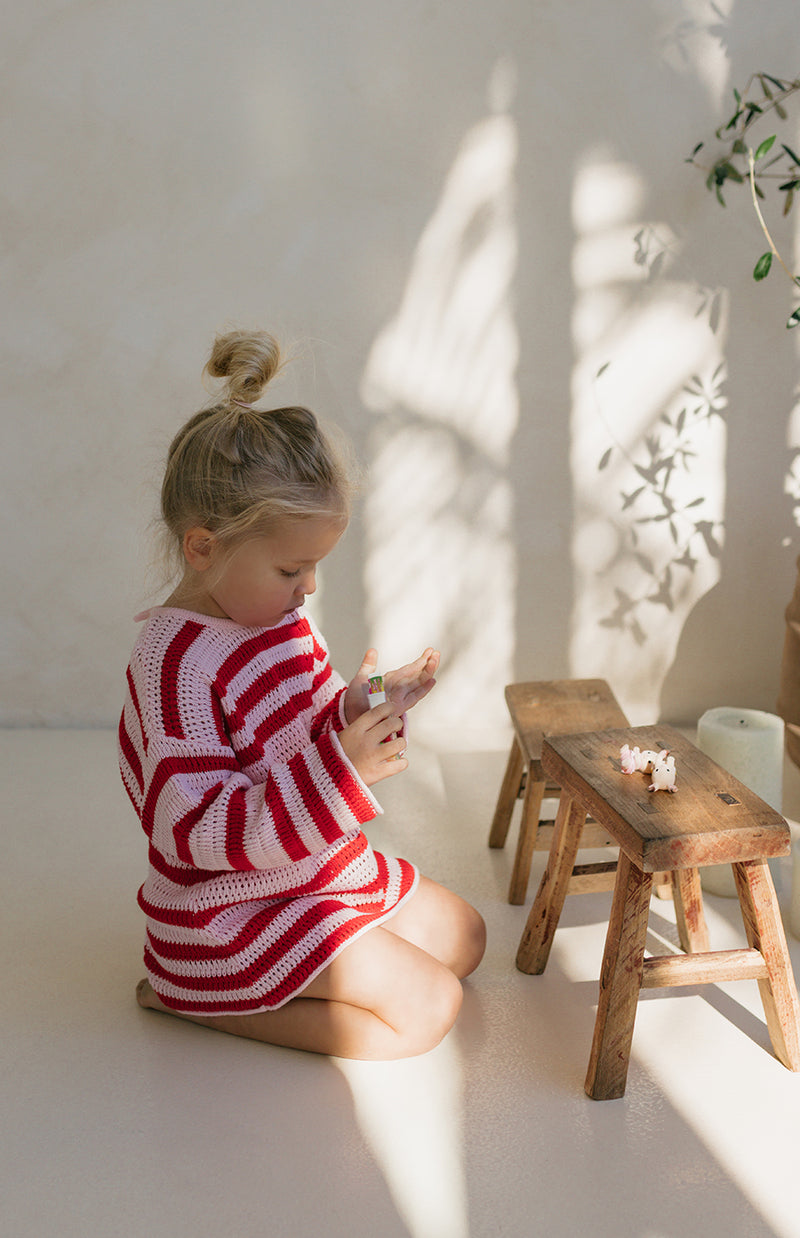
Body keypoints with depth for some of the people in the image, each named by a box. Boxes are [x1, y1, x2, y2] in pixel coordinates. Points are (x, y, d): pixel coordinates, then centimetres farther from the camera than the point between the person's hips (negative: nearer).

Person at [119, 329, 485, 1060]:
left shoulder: (279, 617, 2)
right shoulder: (176, 661, -27)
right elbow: (197, 831, -29)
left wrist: (363, 711, -8)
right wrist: (339, 772, -36)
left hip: (329, 869, 10)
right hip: (235, 909, -10)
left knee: (464, 939, 18)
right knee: (427, 1007, -12)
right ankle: (189, 995, -3)